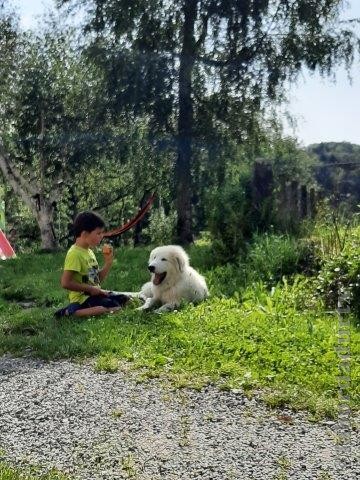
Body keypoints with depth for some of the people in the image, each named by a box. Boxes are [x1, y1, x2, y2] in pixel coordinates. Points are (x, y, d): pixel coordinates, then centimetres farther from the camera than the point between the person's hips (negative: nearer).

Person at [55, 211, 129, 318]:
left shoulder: (89, 251, 11)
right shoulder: (75, 254, -17)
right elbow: (65, 283, -23)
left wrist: (108, 262, 4)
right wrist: (90, 288, -18)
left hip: (94, 294, 9)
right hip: (82, 298, -9)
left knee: (126, 300, 10)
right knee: (115, 308, -23)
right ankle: (71, 312, -15)